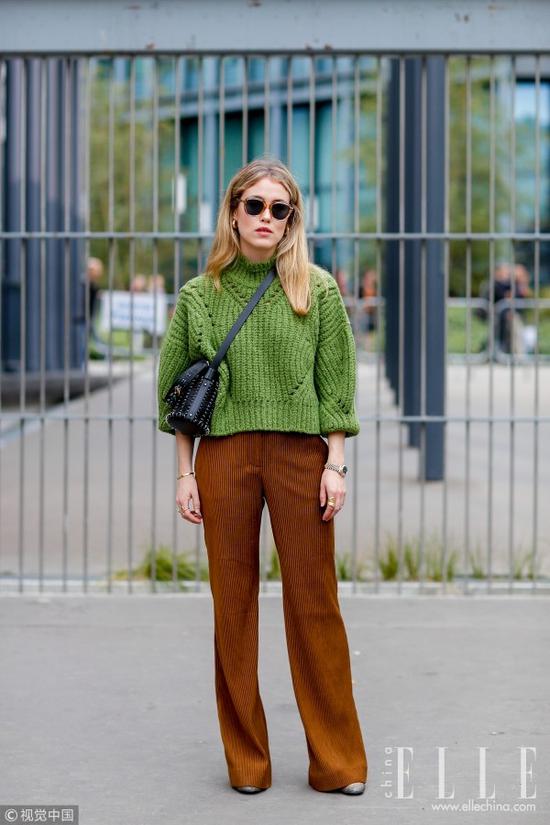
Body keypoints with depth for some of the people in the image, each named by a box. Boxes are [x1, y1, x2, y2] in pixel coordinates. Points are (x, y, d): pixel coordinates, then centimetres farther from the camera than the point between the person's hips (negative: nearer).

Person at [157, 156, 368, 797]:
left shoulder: (317, 290, 4)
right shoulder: (199, 295, 6)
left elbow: (336, 383, 3)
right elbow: (176, 390, 8)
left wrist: (335, 464, -3)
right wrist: (185, 473, 3)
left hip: (300, 453, -1)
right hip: (224, 454, 1)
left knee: (314, 600, 0)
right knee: (233, 602, 4)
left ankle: (337, 761, 10)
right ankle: (246, 761, 14)